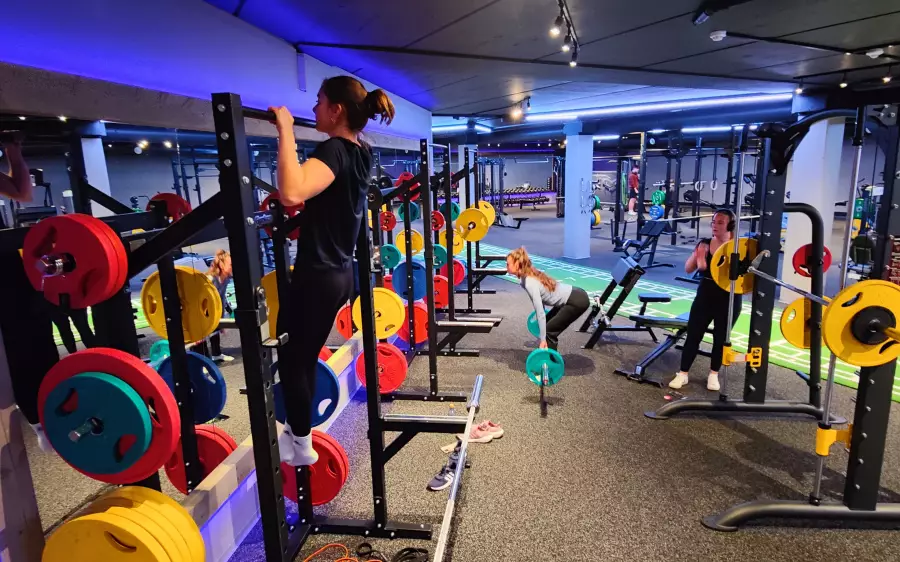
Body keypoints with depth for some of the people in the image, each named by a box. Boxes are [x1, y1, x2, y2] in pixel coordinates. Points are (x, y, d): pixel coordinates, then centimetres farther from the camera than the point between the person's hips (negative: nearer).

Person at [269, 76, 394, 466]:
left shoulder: (334, 150, -20)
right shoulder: (360, 151, 8)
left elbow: (293, 192, -40)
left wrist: (286, 131, -32)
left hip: (316, 276, -9)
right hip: (340, 273, 9)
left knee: (291, 361, 9)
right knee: (305, 359, 23)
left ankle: (301, 446, 25)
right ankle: (299, 433, 40)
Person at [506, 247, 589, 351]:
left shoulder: (530, 283, -21)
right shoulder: (530, 275, 5)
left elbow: (540, 312, -22)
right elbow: (542, 298, 20)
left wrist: (543, 340, -17)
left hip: (577, 301, -9)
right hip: (574, 296, 9)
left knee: (549, 330, -3)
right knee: (547, 324, 16)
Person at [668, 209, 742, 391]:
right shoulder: (704, 244, 0)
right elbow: (688, 269, -1)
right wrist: (699, 254, -17)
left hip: (728, 301, -2)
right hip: (705, 297, 2)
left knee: (721, 338, 12)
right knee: (693, 335, 3)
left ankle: (713, 374, 30)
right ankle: (683, 374, 13)